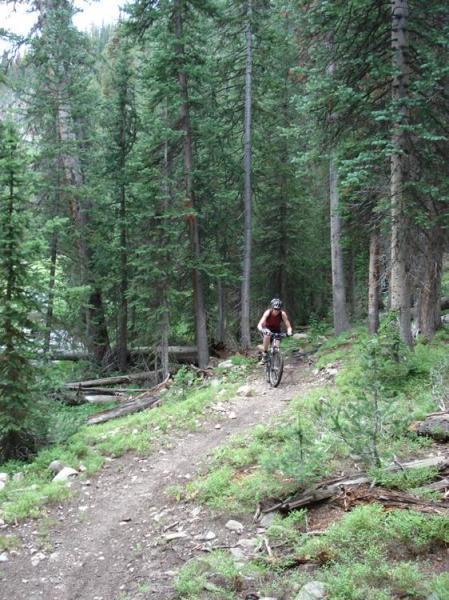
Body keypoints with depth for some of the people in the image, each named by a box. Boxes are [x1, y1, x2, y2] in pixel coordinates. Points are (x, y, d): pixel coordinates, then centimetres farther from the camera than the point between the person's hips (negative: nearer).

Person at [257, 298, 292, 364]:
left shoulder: (282, 314, -27)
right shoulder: (268, 312, -30)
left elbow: (288, 326, -25)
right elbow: (259, 325, -37)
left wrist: (289, 332, -47)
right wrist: (262, 330, -58)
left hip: (277, 330, 1)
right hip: (267, 328, -1)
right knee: (267, 335, -36)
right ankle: (265, 353, -21)